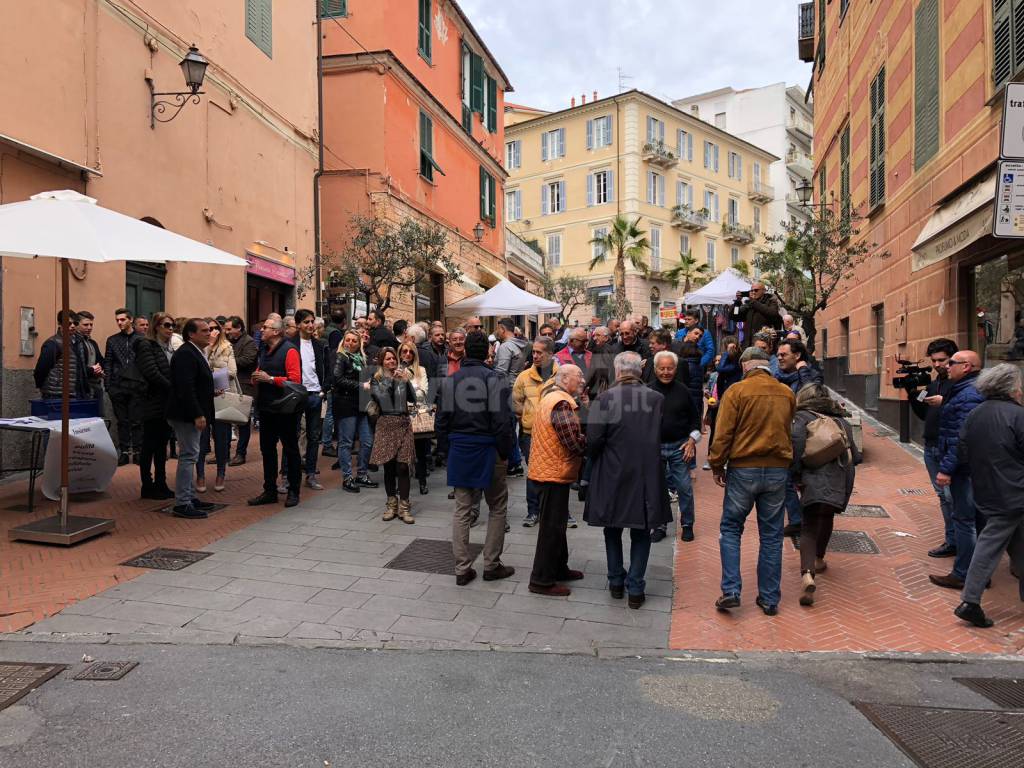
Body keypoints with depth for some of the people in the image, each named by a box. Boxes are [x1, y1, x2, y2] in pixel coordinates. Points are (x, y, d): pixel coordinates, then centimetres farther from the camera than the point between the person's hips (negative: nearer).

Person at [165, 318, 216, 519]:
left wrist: (210, 393, 9)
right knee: (188, 455, -7)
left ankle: (190, 497, 24)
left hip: (193, 414, 11)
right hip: (186, 415, -11)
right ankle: (182, 504, -2)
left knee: (189, 455, 15)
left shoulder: (196, 352, 15)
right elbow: (185, 388, -24)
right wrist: (198, 415, -25)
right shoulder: (185, 354, -17)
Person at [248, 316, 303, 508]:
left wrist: (270, 379, -19)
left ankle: (293, 491, 13)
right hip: (266, 408, 8)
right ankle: (270, 491, 22)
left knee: (290, 449, 3)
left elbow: (295, 380, -20)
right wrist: (256, 378, 1)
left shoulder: (289, 351, -11)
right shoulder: (264, 351, 15)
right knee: (267, 449, 12)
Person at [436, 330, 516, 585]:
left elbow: (441, 422, 3)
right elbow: (502, 421, -16)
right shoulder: (495, 379, -11)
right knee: (497, 508, 12)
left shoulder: (451, 381, 3)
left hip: (459, 451, 4)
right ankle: (491, 565, 16)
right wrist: (505, 453, -6)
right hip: (487, 451, -4)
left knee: (462, 510, 11)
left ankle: (462, 568, 14)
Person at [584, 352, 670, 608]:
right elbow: (664, 435, 3)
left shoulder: (605, 399, -12)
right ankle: (635, 588, 14)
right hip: (648, 475, 1)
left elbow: (594, 439, -14)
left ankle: (616, 581, 27)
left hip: (613, 474, -1)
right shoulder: (657, 399, -4)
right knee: (641, 533, 13)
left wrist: (595, 457, 6)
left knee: (613, 530, 18)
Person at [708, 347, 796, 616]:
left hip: (743, 470, -3)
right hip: (778, 470, 3)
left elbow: (723, 434, -10)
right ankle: (769, 598, 18)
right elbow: (789, 431, 12)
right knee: (771, 535, 11)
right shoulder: (787, 394, 3)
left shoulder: (737, 391, -10)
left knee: (730, 529, 11)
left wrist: (717, 467, -1)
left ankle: (731, 591, 3)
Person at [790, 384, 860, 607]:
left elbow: (796, 438, -16)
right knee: (826, 518, 28)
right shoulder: (841, 420, 21)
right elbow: (855, 456, 18)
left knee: (809, 528, -2)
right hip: (840, 484, 5)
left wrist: (795, 474, -9)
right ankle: (819, 559, 45)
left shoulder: (803, 417, 6)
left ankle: (807, 575, -23)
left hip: (815, 482, -5)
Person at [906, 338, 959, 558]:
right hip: (931, 447, 8)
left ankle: (953, 541, 3)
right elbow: (924, 415, 18)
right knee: (943, 495, 12)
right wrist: (913, 395, 5)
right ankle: (952, 541, 20)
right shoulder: (932, 384, 15)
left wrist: (944, 403, -25)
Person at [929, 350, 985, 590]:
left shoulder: (968, 395, -19)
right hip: (975, 468, 10)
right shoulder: (968, 391, 14)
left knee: (964, 520, -3)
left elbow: (963, 438, -25)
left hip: (964, 468, -10)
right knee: (977, 518, 16)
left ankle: (962, 575, 6)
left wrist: (946, 468, -24)